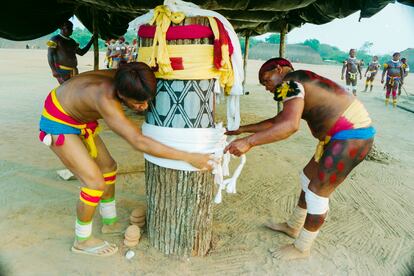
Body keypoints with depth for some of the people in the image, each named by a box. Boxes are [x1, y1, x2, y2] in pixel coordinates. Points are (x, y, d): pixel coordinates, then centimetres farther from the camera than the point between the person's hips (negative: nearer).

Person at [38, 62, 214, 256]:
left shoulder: (126, 80, -19)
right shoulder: (106, 99, -41)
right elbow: (139, 142, -48)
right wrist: (188, 158, -47)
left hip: (78, 118, 8)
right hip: (58, 123, -8)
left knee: (108, 166, 12)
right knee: (95, 182, -11)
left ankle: (110, 222, 33)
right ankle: (82, 240, 14)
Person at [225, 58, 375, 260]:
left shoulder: (289, 82, -13)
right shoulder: (300, 86, 18)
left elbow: (290, 125, -30)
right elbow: (278, 121, 22)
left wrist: (248, 141, -31)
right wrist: (242, 129, 22)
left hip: (351, 136, -10)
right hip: (347, 134, 10)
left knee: (317, 192, 1)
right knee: (309, 178, 20)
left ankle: (301, 248, 21)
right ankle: (293, 227, 38)